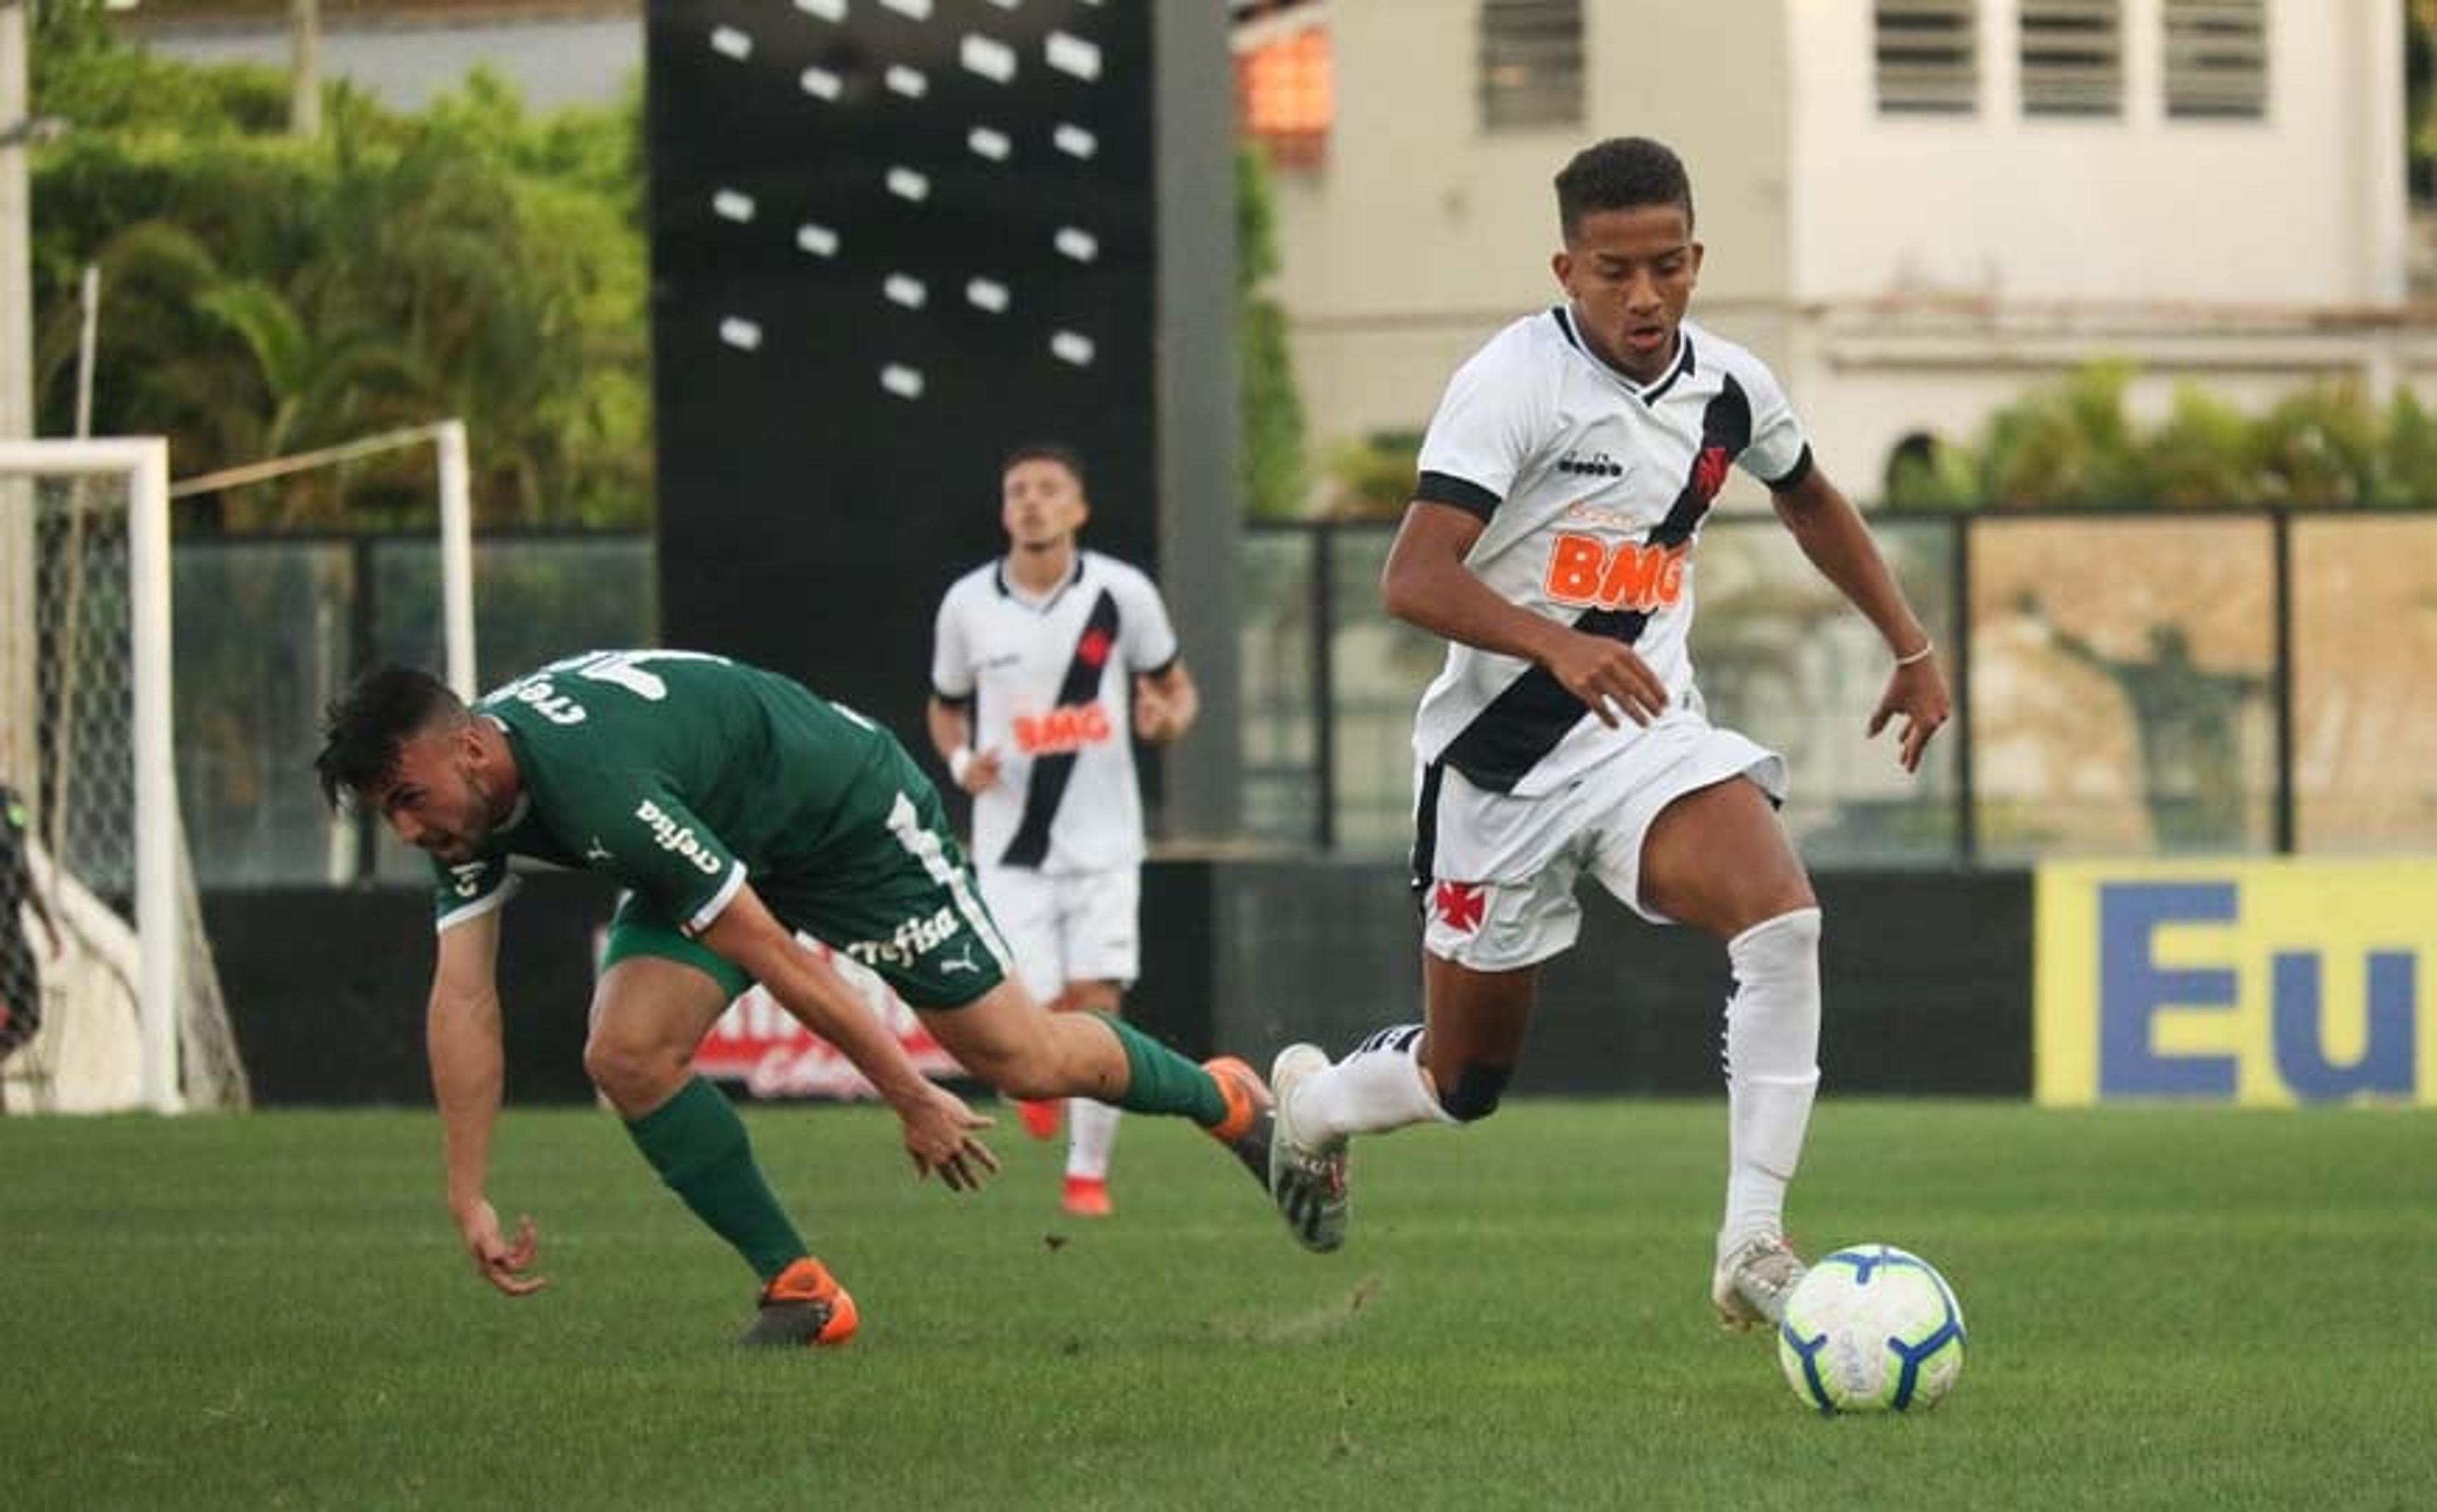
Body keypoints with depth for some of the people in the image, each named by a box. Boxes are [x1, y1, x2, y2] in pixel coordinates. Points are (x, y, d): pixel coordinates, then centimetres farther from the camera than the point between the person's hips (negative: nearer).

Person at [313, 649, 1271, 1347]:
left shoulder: (592, 787, -40)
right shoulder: (465, 795, -15)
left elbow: (773, 955, -35)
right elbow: (462, 997, -11)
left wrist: (914, 1100, -28)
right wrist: (469, 1199, -16)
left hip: (852, 815, -7)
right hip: (734, 844, 7)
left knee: (1019, 1057, 1)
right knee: (627, 1056, -14)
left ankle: (1223, 1100, 30)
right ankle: (800, 1292, -2)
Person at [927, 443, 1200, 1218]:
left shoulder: (1123, 594, -4)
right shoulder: (967, 604, -1)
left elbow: (1177, 690, 8)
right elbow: (946, 709, 14)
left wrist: (1167, 719, -16)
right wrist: (961, 761, -8)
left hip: (1102, 840, 0)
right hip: (1011, 848, 0)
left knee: (1096, 1003, -9)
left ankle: (1089, 1173, 6)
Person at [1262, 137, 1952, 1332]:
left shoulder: (1728, 387, 2)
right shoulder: (1514, 382, -17)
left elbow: (1810, 502, 26)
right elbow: (1412, 577, -27)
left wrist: (1911, 647, 23)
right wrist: (1558, 644, -42)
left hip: (1650, 736, 4)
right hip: (1505, 756, -4)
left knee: (1782, 921, -27)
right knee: (1463, 1081, 8)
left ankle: (1751, 1250, -25)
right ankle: (1308, 1101, 45)